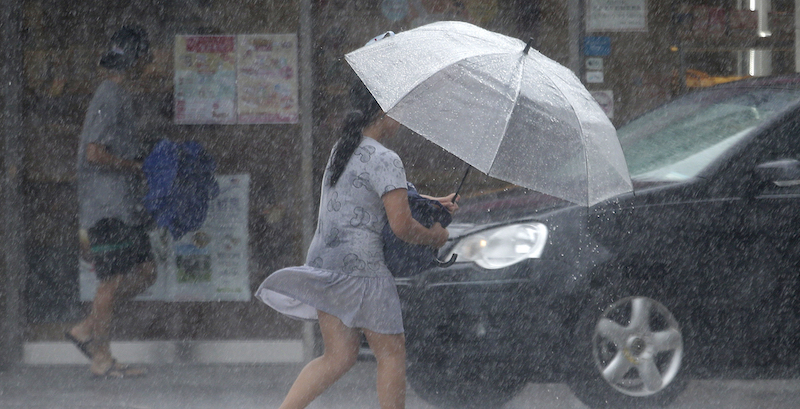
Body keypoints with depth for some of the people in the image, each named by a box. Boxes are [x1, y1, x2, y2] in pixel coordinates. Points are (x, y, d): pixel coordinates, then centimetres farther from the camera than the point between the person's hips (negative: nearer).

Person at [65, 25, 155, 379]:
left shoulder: (121, 96, 17)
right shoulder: (110, 98, -15)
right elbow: (94, 154, -22)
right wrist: (135, 166, -12)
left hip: (124, 207, 10)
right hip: (108, 207, -10)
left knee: (144, 273, 9)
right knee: (113, 280, -6)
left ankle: (86, 330, 14)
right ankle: (101, 359, 1)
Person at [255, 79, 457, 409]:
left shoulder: (342, 149, 15)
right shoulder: (385, 161, -13)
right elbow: (401, 226, -17)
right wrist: (434, 236, 3)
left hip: (322, 259, 8)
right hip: (360, 265, -8)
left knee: (338, 357, 11)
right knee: (391, 352, 5)